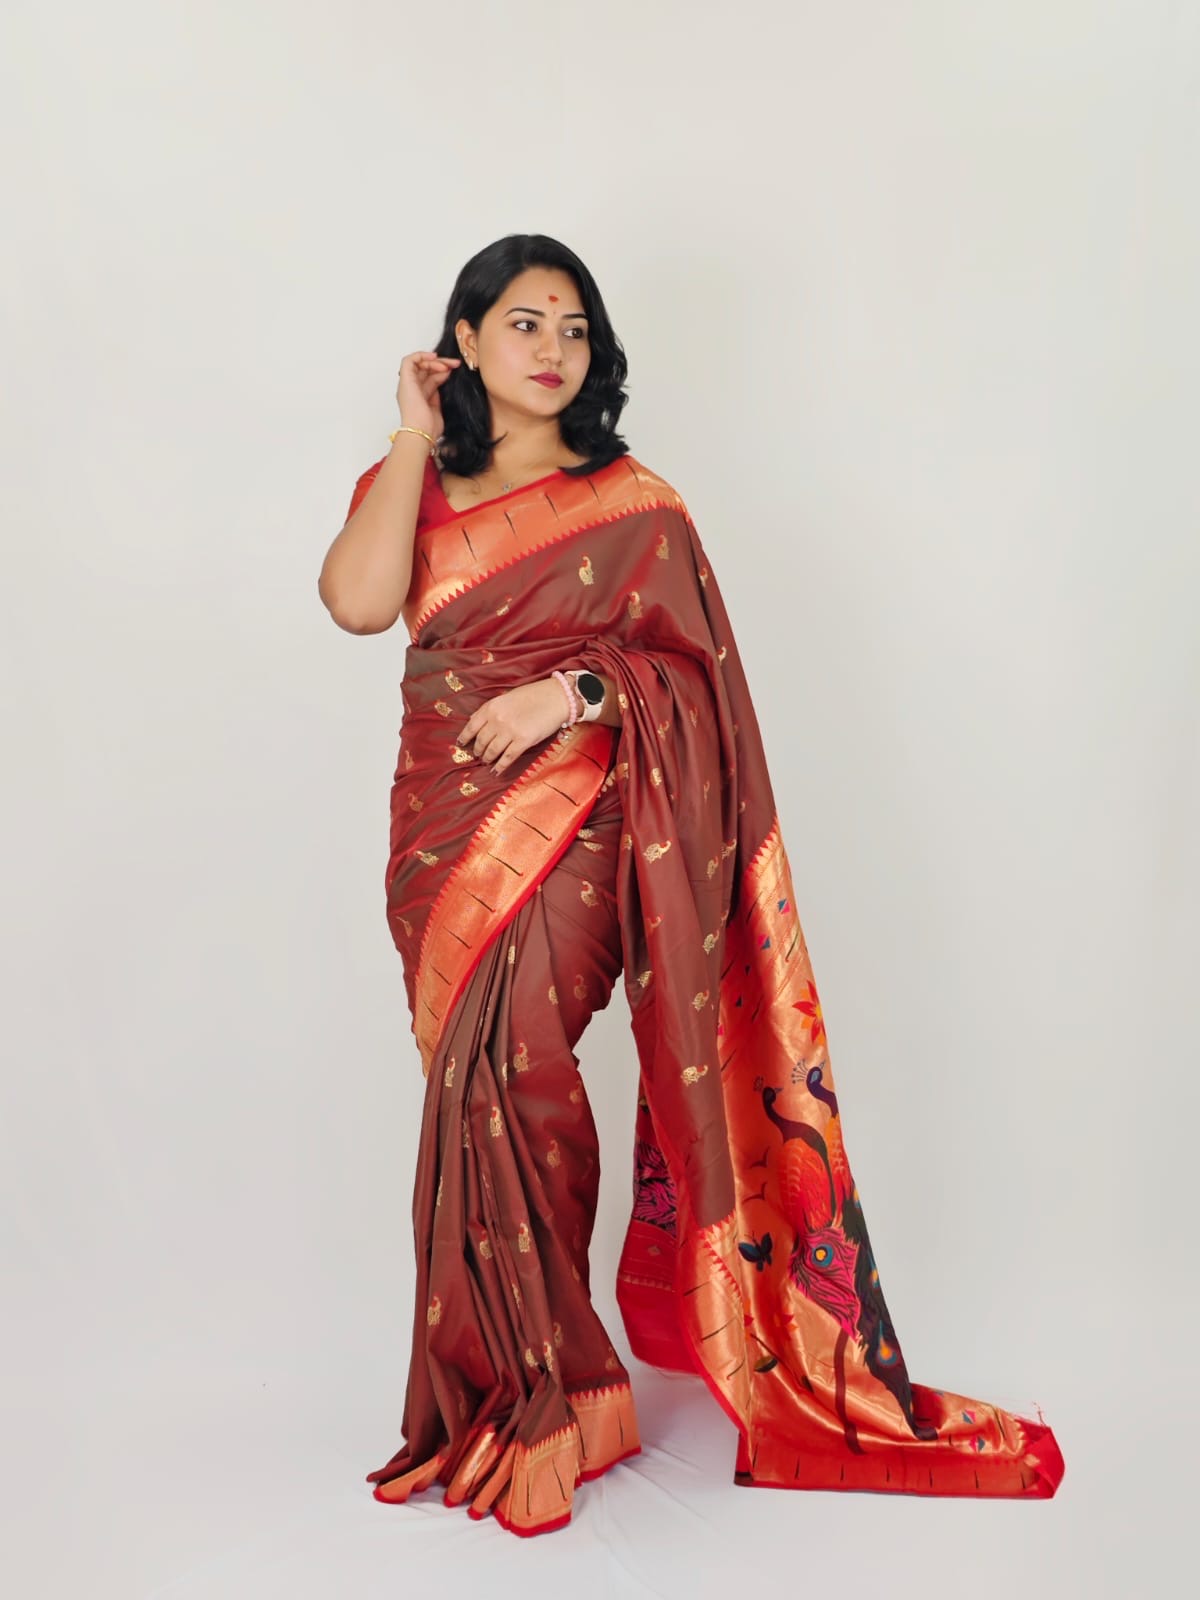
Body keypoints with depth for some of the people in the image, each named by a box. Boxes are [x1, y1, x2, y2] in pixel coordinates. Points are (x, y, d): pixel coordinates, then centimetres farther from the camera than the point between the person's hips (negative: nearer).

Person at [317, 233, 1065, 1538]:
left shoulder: (632, 505, 2)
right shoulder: (409, 487, 11)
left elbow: (694, 673, 0)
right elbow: (357, 600, -9)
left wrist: (576, 692, -16)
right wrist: (415, 440, -4)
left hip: (568, 822, -4)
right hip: (441, 828, 5)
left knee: (498, 1073, -17)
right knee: (481, 1090, 11)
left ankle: (537, 1397, 3)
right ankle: (513, 1387, 28)